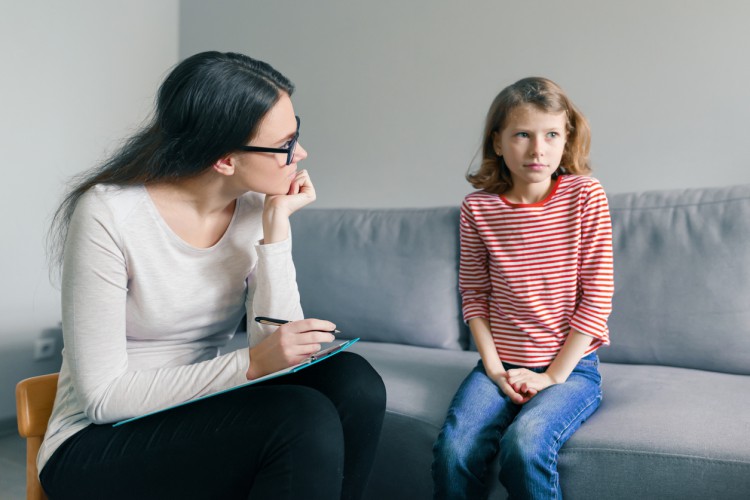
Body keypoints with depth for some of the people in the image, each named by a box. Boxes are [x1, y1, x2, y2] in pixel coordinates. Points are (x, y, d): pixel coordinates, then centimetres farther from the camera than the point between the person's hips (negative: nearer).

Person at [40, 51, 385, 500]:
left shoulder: (257, 209, -5)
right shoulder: (109, 215, -19)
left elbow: (279, 353, -13)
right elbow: (102, 396, -19)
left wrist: (277, 226, -18)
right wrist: (249, 363, -28)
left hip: (203, 417, 5)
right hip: (98, 444, -4)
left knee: (353, 382, -21)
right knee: (304, 420, -29)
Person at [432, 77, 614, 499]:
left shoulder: (586, 196, -5)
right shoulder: (478, 207, 0)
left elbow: (597, 298, -6)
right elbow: (474, 296, 3)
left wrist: (554, 375, -9)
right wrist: (494, 368, -7)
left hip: (572, 365, -1)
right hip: (502, 364, 2)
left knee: (525, 442, -29)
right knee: (454, 448, -22)